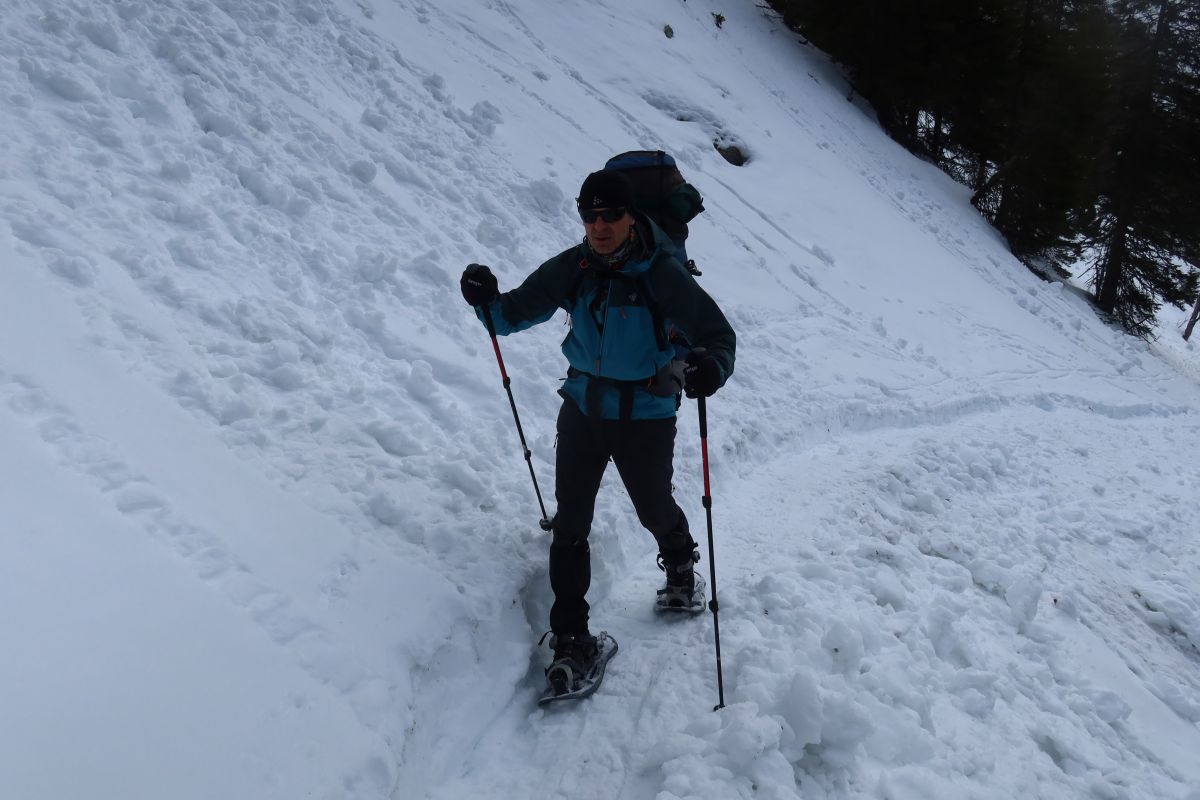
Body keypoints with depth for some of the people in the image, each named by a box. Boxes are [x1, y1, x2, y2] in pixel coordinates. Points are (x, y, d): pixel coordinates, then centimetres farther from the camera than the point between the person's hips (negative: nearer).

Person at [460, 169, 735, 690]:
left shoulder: (662, 274, -17)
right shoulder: (573, 268, -6)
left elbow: (718, 333, -17)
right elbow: (516, 313, 2)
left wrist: (711, 367, -40)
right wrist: (487, 301, -20)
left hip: (645, 416, -3)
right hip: (583, 407, 3)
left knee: (655, 512, 16)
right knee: (570, 523, 0)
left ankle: (681, 567, 52)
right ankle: (570, 636, 13)